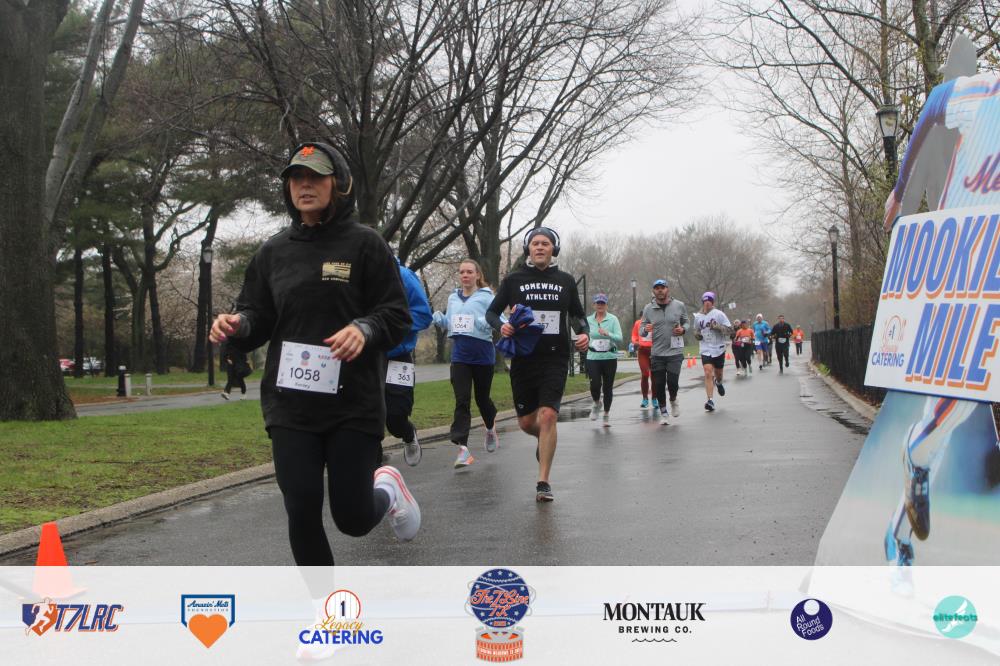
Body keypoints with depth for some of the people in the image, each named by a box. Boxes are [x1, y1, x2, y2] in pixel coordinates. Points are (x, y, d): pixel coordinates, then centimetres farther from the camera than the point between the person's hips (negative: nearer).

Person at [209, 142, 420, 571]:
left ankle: (386, 488, 38)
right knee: (302, 515, 0)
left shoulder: (365, 244, -1)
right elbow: (258, 319, 12)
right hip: (290, 405, 3)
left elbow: (397, 317, -4)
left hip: (354, 403, -3)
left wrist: (364, 330, -25)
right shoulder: (274, 251, 10)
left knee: (352, 518, 1)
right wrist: (236, 325, -11)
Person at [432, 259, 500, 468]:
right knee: (462, 401, -7)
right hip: (459, 355, 3)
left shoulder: (487, 297, -4)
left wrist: (490, 322, -32)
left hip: (482, 355, -3)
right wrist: (438, 318, -1)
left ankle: (491, 428, 45)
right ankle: (463, 448, -13)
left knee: (482, 398, 12)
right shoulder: (453, 298, 11)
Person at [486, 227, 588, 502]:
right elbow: (491, 312, 9)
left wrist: (584, 332, -2)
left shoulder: (565, 281, 7)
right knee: (526, 422, 7)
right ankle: (545, 440, 45)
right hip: (523, 358, 1)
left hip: (556, 358, -1)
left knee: (547, 416, -15)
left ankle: (543, 482, -7)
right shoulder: (514, 280, 4)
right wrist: (501, 326, -13)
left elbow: (577, 314, 18)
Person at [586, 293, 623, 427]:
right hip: (593, 357, 1)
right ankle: (596, 404, 21)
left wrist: (607, 334, -27)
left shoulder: (613, 319, -2)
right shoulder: (589, 320, 5)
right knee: (595, 385, -11)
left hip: (610, 357, -1)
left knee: (608, 387, 4)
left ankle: (607, 413, 21)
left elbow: (619, 338, -12)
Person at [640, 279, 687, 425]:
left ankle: (673, 400, 26)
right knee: (659, 384, 4)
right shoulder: (648, 308, 3)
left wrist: (683, 329, -8)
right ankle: (663, 413, 21)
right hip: (657, 353, 1)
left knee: (672, 382, -8)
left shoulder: (679, 306, 1)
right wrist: (646, 329, -17)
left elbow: (686, 322, 14)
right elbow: (642, 329, 7)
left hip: (675, 352, -1)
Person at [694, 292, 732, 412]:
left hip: (719, 349, -1)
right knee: (708, 373, -14)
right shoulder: (698, 316, 6)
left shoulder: (719, 314, -5)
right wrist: (697, 334, -1)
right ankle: (710, 400, -15)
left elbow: (729, 329, -6)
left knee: (718, 373, 14)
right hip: (705, 350, 1)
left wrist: (718, 327, -22)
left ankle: (719, 383, 52)